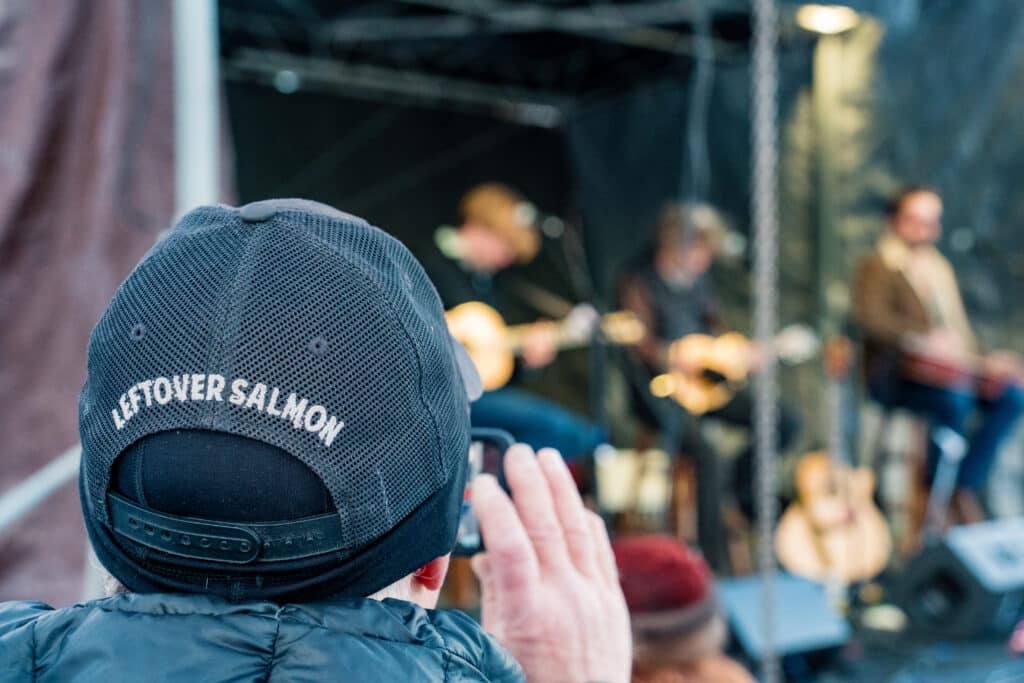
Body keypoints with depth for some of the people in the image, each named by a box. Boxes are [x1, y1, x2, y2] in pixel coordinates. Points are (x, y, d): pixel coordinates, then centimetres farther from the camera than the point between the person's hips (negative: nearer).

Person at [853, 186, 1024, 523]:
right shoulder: (877, 266, -2)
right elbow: (872, 318, -19)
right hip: (895, 377, -7)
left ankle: (966, 491, -12)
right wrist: (925, 341, -30)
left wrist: (983, 361, 6)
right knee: (953, 399, -35)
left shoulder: (940, 267, 22)